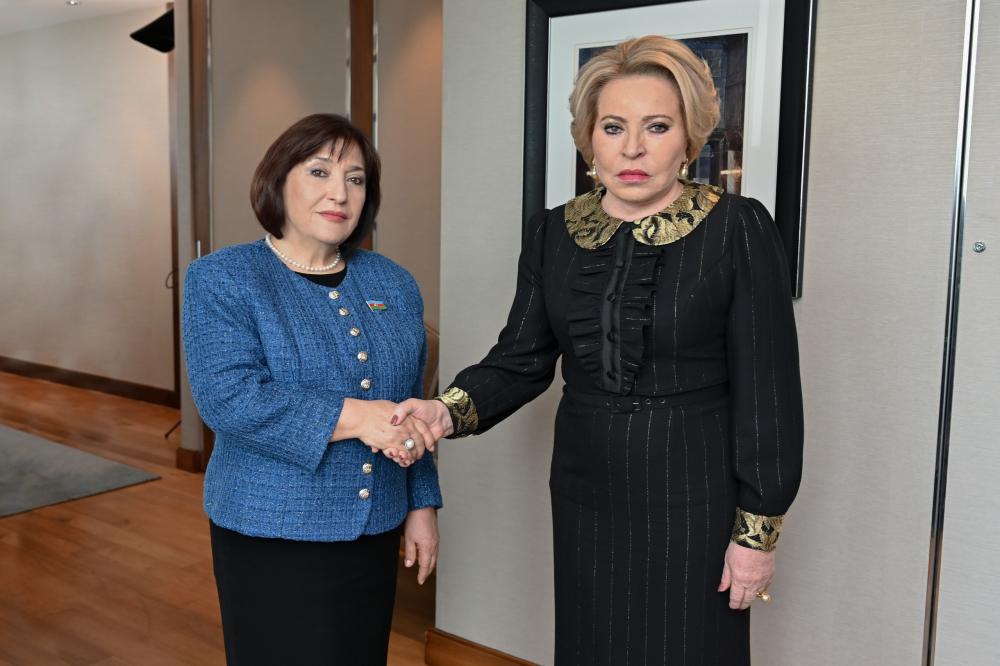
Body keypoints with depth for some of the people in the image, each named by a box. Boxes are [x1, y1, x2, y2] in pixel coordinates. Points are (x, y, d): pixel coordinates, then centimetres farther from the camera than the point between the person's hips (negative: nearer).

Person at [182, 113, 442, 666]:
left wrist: (421, 504, 8)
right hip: (271, 535, -4)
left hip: (374, 532, 5)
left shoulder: (392, 284, 6)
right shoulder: (221, 280, -7)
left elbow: (411, 409, 11)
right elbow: (227, 397, -21)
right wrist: (352, 417, -26)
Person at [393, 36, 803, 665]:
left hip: (695, 497, -3)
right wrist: (449, 410, -15)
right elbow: (522, 358, 4)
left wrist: (758, 529, -10)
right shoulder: (553, 233, 2)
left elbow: (766, 390, -10)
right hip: (586, 493, 4)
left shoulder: (739, 230, -11)